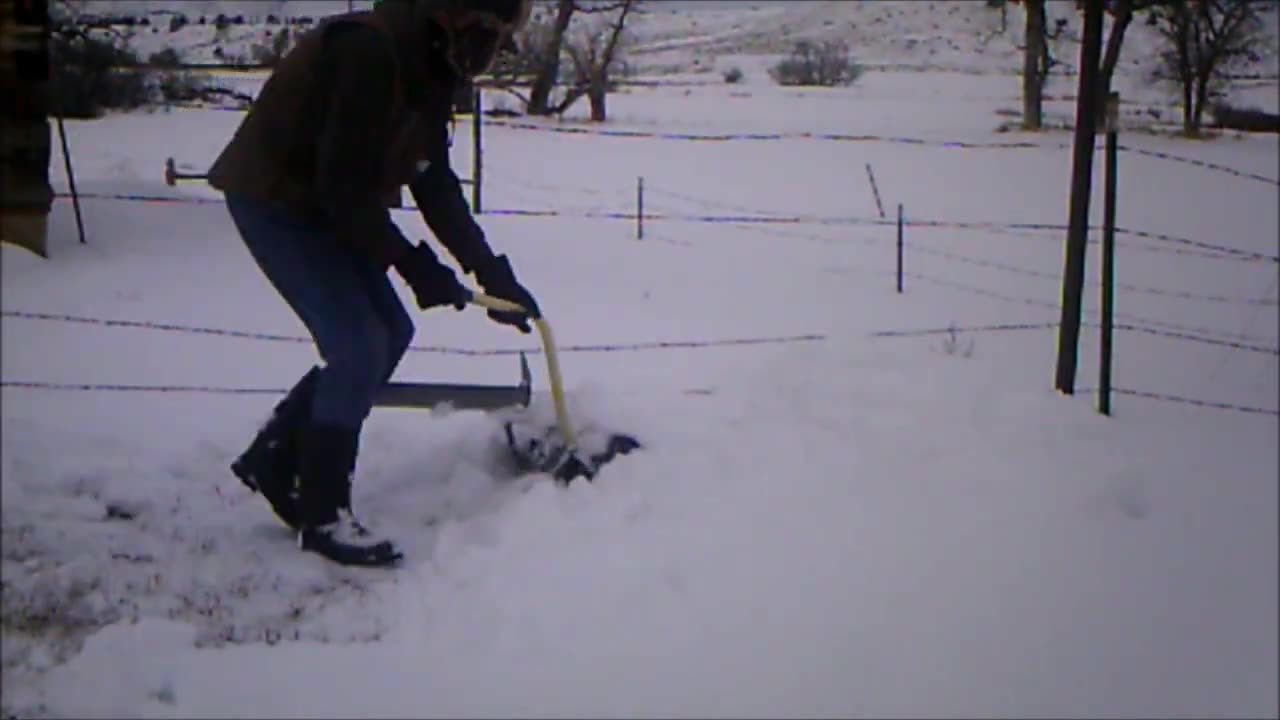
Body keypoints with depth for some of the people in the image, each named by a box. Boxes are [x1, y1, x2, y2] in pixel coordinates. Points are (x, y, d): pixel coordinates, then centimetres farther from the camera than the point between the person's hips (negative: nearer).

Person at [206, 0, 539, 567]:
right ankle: (323, 515, 0)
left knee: (389, 334, 11)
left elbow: (436, 186, 4)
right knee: (358, 347, -13)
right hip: (272, 201, -10)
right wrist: (413, 266, -25)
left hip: (320, 204, 10)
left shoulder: (431, 68, 2)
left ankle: (275, 457, 22)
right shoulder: (369, 51, -28)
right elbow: (345, 184, -29)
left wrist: (492, 272, -1)